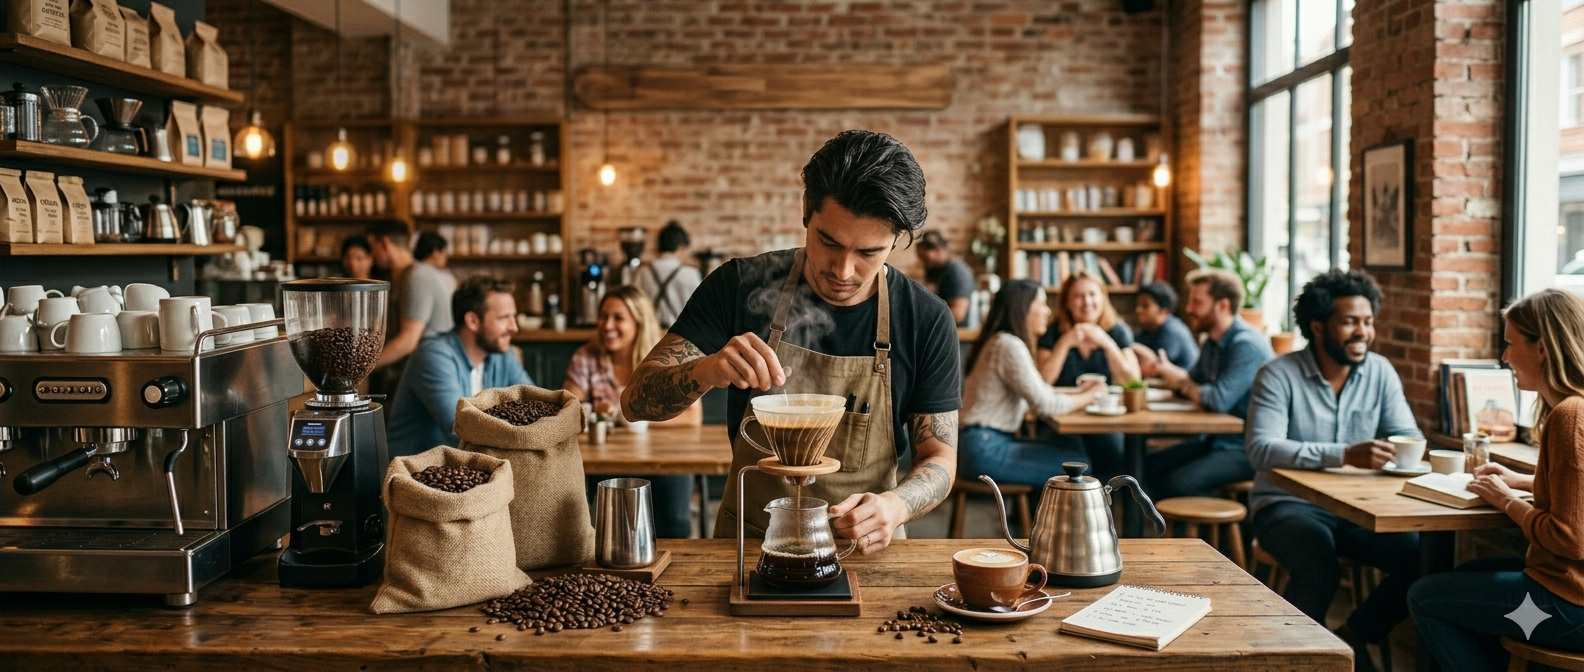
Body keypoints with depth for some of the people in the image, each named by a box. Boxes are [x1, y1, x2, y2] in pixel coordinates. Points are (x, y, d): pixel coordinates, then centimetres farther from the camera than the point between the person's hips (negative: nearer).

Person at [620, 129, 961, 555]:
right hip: (748, 542, -2)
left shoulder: (927, 321, -7)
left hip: (864, 552, 3)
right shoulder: (740, 287, -8)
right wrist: (705, 371, -31)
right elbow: (636, 400, -9)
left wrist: (894, 505, -24)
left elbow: (939, 456, -1)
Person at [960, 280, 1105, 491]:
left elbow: (1034, 396, 16)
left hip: (986, 444, 10)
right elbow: (1044, 405, -15)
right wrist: (1088, 396, 0)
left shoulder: (1000, 342, 17)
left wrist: (1078, 393, 9)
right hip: (986, 450, -10)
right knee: (1079, 466, -9)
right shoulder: (1009, 346, -14)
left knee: (1071, 445, 9)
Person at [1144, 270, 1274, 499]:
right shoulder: (1213, 341, 10)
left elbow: (1219, 401, -30)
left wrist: (1181, 382, -11)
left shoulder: (1247, 345, -21)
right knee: (1150, 465, 1)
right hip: (1217, 439, 10)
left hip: (1247, 448, -10)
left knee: (1180, 482, -24)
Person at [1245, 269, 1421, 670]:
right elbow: (1262, 449, -25)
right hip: (1288, 504, -5)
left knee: (1420, 557, -19)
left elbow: (1409, 436, 0)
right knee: (1320, 569, -34)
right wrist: (1344, 455, -38)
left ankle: (1353, 636, 6)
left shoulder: (1380, 372, 4)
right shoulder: (1279, 375, -13)